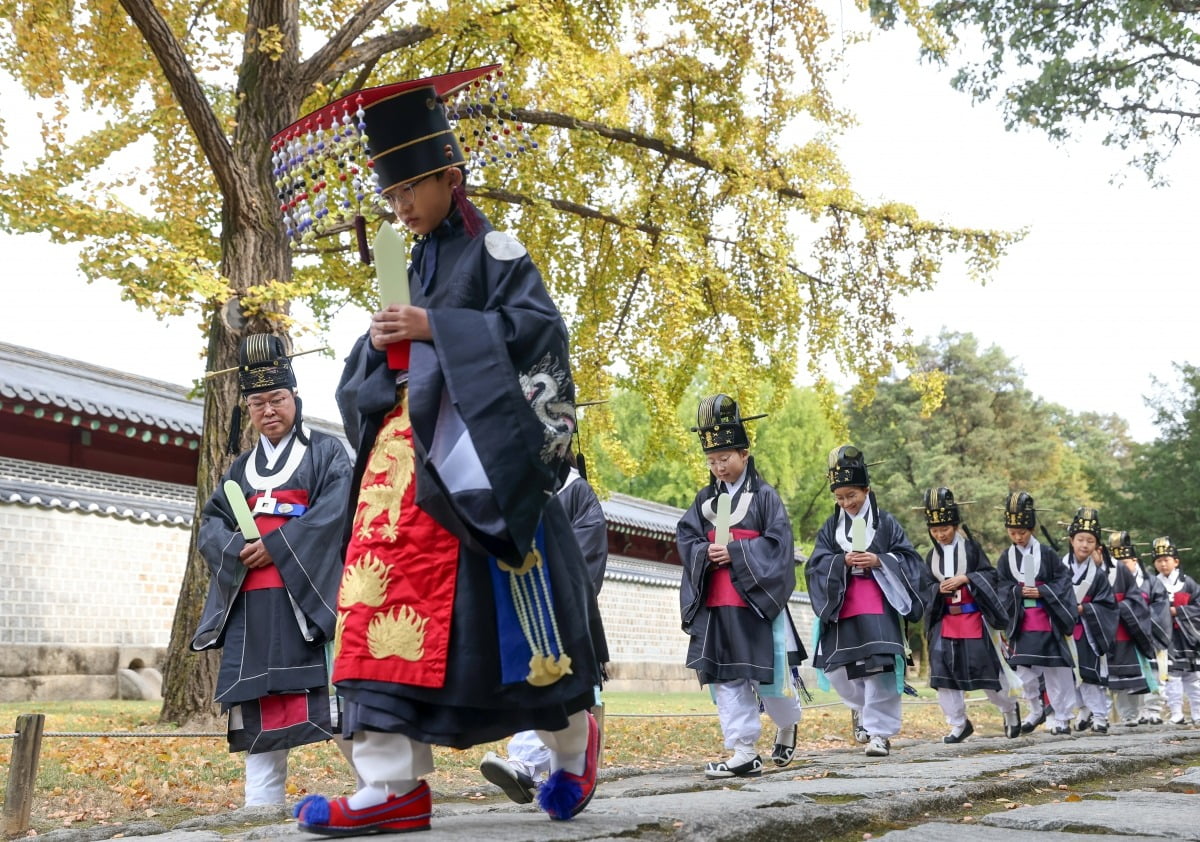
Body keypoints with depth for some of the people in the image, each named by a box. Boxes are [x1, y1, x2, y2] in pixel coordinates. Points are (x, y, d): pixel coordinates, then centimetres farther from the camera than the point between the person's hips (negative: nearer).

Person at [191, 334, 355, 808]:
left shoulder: (325, 452, 6)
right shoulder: (241, 469, 21)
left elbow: (335, 512, -9)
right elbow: (210, 525, 13)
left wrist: (276, 546, -14)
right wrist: (239, 552, -8)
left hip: (309, 594, -5)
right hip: (250, 604, 5)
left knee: (334, 702, -11)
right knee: (257, 709, 4)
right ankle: (261, 810, 10)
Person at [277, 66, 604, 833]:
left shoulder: (494, 251, 0)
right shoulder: (416, 268, 22)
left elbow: (541, 324, -13)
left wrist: (436, 329, -15)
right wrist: (381, 345, 1)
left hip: (480, 452, -7)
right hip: (407, 450, 7)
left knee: (509, 603, -4)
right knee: (391, 594, -5)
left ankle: (574, 739, 21)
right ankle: (395, 783, -5)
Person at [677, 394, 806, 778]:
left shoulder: (764, 495, -2)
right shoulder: (704, 499, 12)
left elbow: (778, 544, -9)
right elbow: (685, 539, 7)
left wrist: (735, 552, -18)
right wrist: (706, 553, -14)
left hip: (757, 600, -4)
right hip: (716, 606, 4)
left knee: (771, 677, 3)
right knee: (725, 679, 1)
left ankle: (787, 728, 33)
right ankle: (744, 753, 6)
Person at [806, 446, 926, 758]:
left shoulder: (886, 523, 4)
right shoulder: (830, 527, 11)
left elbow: (909, 560, 0)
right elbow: (816, 565, 1)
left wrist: (878, 560, -16)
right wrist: (842, 562, -17)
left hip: (879, 608, -3)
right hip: (842, 610, 3)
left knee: (880, 668, -12)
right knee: (836, 669, 3)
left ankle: (878, 732, -2)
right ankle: (861, 707, 34)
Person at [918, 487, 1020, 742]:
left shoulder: (971, 547, -2)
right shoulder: (932, 556, 10)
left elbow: (990, 575, -4)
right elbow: (927, 587, 10)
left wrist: (965, 579, -17)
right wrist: (939, 589, -12)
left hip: (973, 618, -4)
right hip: (944, 620, 4)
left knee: (986, 667, 1)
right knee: (943, 672, -4)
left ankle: (1010, 708, 30)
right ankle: (958, 724, 9)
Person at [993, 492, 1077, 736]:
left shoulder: (1047, 554, -2)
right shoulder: (1005, 559, 6)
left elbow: (1063, 583, -2)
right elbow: (1002, 590, 3)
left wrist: (1042, 591, -16)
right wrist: (1018, 591, -15)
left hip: (1048, 622, -2)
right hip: (1021, 623, 2)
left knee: (1055, 671, 0)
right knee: (1024, 671, 5)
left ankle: (1062, 717, 12)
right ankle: (1036, 711, 26)